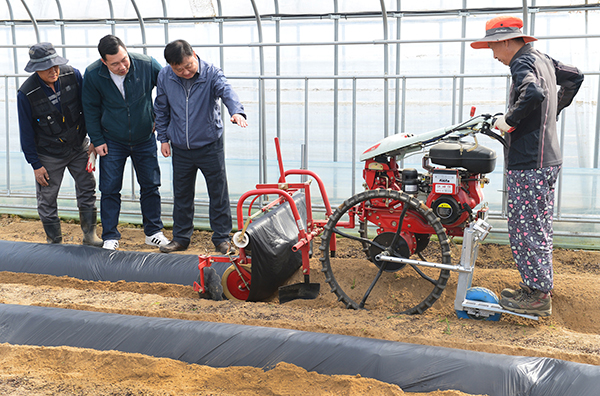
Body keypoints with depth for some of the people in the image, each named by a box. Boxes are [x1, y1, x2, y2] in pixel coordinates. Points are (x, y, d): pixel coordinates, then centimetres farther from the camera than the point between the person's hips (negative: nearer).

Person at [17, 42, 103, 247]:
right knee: (47, 199, 7)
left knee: (87, 188, 9)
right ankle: (54, 242, 25)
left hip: (78, 146, 3)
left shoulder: (72, 75, -14)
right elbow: (26, 132, -10)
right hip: (49, 153, -3)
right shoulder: (26, 94, -20)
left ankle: (90, 235, 24)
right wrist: (35, 164, -8)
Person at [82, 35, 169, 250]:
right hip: (112, 142, -1)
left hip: (145, 139, 1)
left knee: (150, 186, 9)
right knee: (110, 189, 2)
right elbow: (91, 110, -4)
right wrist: (97, 140, -4)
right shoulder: (93, 75, -18)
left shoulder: (147, 65, -19)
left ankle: (153, 232, 24)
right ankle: (110, 236, 16)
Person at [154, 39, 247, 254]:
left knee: (218, 193, 4)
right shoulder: (165, 77, -3)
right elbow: (161, 109, 9)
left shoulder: (211, 73, -13)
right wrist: (163, 138, 9)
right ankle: (181, 238, 27)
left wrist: (237, 111, -52)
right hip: (180, 148, 3)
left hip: (210, 145, -3)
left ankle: (222, 238, 18)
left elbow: (226, 91, -32)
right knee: (181, 195, 13)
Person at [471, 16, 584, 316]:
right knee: (540, 228, 17)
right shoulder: (543, 60, 14)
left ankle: (537, 297, 4)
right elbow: (574, 77, 29)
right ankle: (540, 286, 28)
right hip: (548, 160, 10)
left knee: (525, 229, -3)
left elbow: (534, 93, -36)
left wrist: (509, 119, -23)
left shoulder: (523, 63, -15)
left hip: (528, 166, -10)